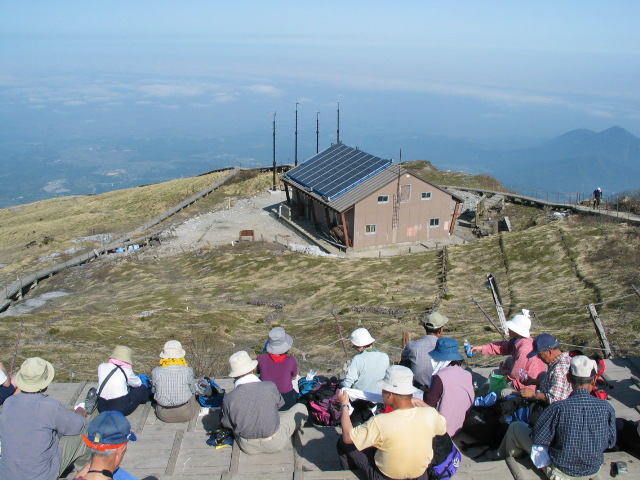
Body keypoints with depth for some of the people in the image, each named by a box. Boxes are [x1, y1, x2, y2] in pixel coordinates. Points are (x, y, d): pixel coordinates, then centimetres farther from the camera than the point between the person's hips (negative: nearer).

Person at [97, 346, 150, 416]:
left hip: (102, 408, 5)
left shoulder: (101, 367, 0)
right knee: (142, 388, 16)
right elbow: (138, 383, 8)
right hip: (121, 409, -5)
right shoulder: (126, 371, -11)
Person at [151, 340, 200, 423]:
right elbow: (192, 389, -2)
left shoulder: (156, 372, -12)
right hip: (185, 415, -2)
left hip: (163, 415, 2)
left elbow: (153, 391, 3)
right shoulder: (187, 371, -16)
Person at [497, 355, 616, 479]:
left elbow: (537, 439, -18)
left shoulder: (558, 408, -29)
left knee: (515, 427, 15)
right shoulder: (607, 408, -19)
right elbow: (611, 443, -4)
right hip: (594, 469, 5)